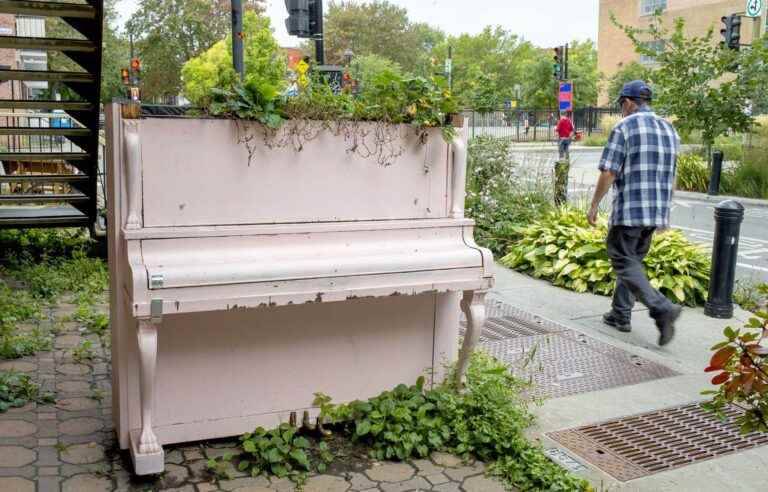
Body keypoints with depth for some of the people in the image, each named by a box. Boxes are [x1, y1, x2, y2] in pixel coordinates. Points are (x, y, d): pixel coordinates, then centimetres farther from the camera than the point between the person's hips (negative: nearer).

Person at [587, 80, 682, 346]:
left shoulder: (624, 128, -9)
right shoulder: (670, 130, 13)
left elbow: (608, 173, -13)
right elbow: (669, 175, 17)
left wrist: (594, 206, -3)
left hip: (629, 210, -7)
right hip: (658, 211, 7)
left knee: (625, 263, -1)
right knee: (632, 260, 17)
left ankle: (662, 308, -16)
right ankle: (620, 314, 23)